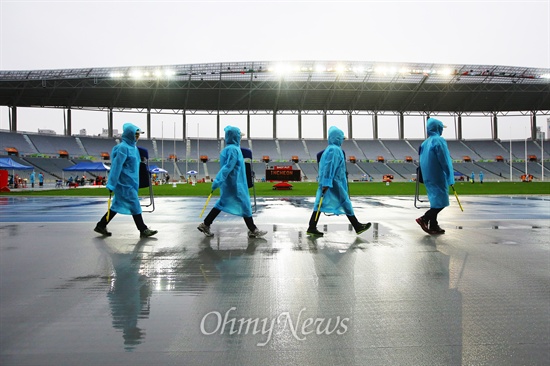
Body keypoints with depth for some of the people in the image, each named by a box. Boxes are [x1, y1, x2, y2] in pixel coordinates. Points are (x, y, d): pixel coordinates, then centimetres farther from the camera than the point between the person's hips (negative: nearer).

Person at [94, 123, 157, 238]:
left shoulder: (133, 147, 12)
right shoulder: (123, 147, -16)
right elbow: (116, 166, -18)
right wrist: (111, 184, -19)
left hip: (130, 182, 9)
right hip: (125, 183, -9)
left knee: (118, 206, 15)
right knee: (134, 205, -2)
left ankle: (101, 226, 26)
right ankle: (143, 230, 8)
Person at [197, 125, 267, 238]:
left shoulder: (228, 148, 11)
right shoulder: (233, 149, -19)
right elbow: (228, 166, -24)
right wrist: (218, 181, -28)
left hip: (230, 182, 10)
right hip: (235, 183, -10)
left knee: (222, 204, 14)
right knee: (244, 204, 0)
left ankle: (205, 225, 17)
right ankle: (253, 230, 10)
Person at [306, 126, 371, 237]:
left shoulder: (330, 149, 17)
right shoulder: (334, 149, -14)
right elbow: (329, 167, -21)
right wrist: (326, 184, -24)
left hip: (329, 182, 10)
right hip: (334, 182, -10)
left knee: (321, 203, 5)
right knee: (345, 202, 0)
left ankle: (312, 228, 4)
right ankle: (358, 227, 11)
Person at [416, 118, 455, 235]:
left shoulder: (425, 143, 12)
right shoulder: (439, 141, -12)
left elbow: (422, 161, 14)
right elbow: (445, 161, -15)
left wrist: (426, 176, 19)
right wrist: (450, 178, -11)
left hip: (427, 177, 8)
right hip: (438, 177, -8)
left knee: (436, 200, 15)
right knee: (441, 201, -1)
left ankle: (433, 226, 16)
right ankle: (424, 219, -10)